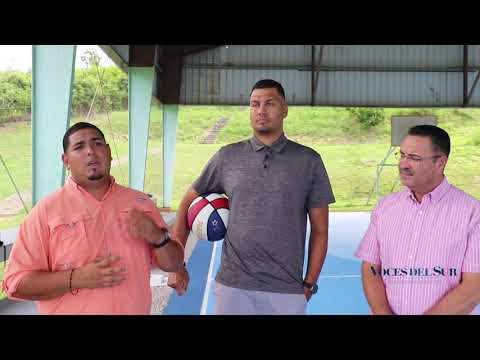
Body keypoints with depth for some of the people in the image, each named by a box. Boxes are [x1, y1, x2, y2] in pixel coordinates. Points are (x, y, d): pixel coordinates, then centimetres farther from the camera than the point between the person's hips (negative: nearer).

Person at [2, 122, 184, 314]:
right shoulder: (46, 210, -11)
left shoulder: (140, 202, -1)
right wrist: (75, 279, -25)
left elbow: (174, 264, 2)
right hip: (71, 309, -3)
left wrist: (158, 238, -18)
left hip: (136, 308, 3)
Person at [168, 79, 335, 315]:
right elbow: (187, 204, 9)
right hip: (233, 287, 1)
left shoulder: (308, 161, 1)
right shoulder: (227, 157, 3)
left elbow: (319, 229, 4)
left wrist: (309, 283, 1)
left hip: (287, 291, 0)